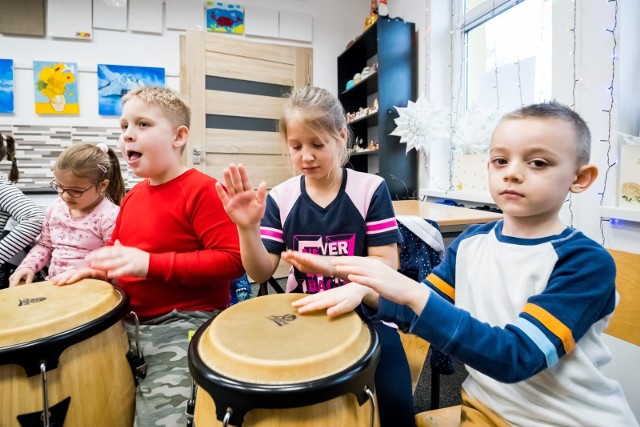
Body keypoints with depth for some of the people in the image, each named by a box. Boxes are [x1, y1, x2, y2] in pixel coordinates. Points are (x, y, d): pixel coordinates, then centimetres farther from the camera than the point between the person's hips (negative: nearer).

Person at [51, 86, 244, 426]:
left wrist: (151, 264, -27)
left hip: (186, 323, -8)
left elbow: (232, 259, -25)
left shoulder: (202, 190, -17)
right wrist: (97, 268, 4)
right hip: (130, 322, 9)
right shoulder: (132, 196, 12)